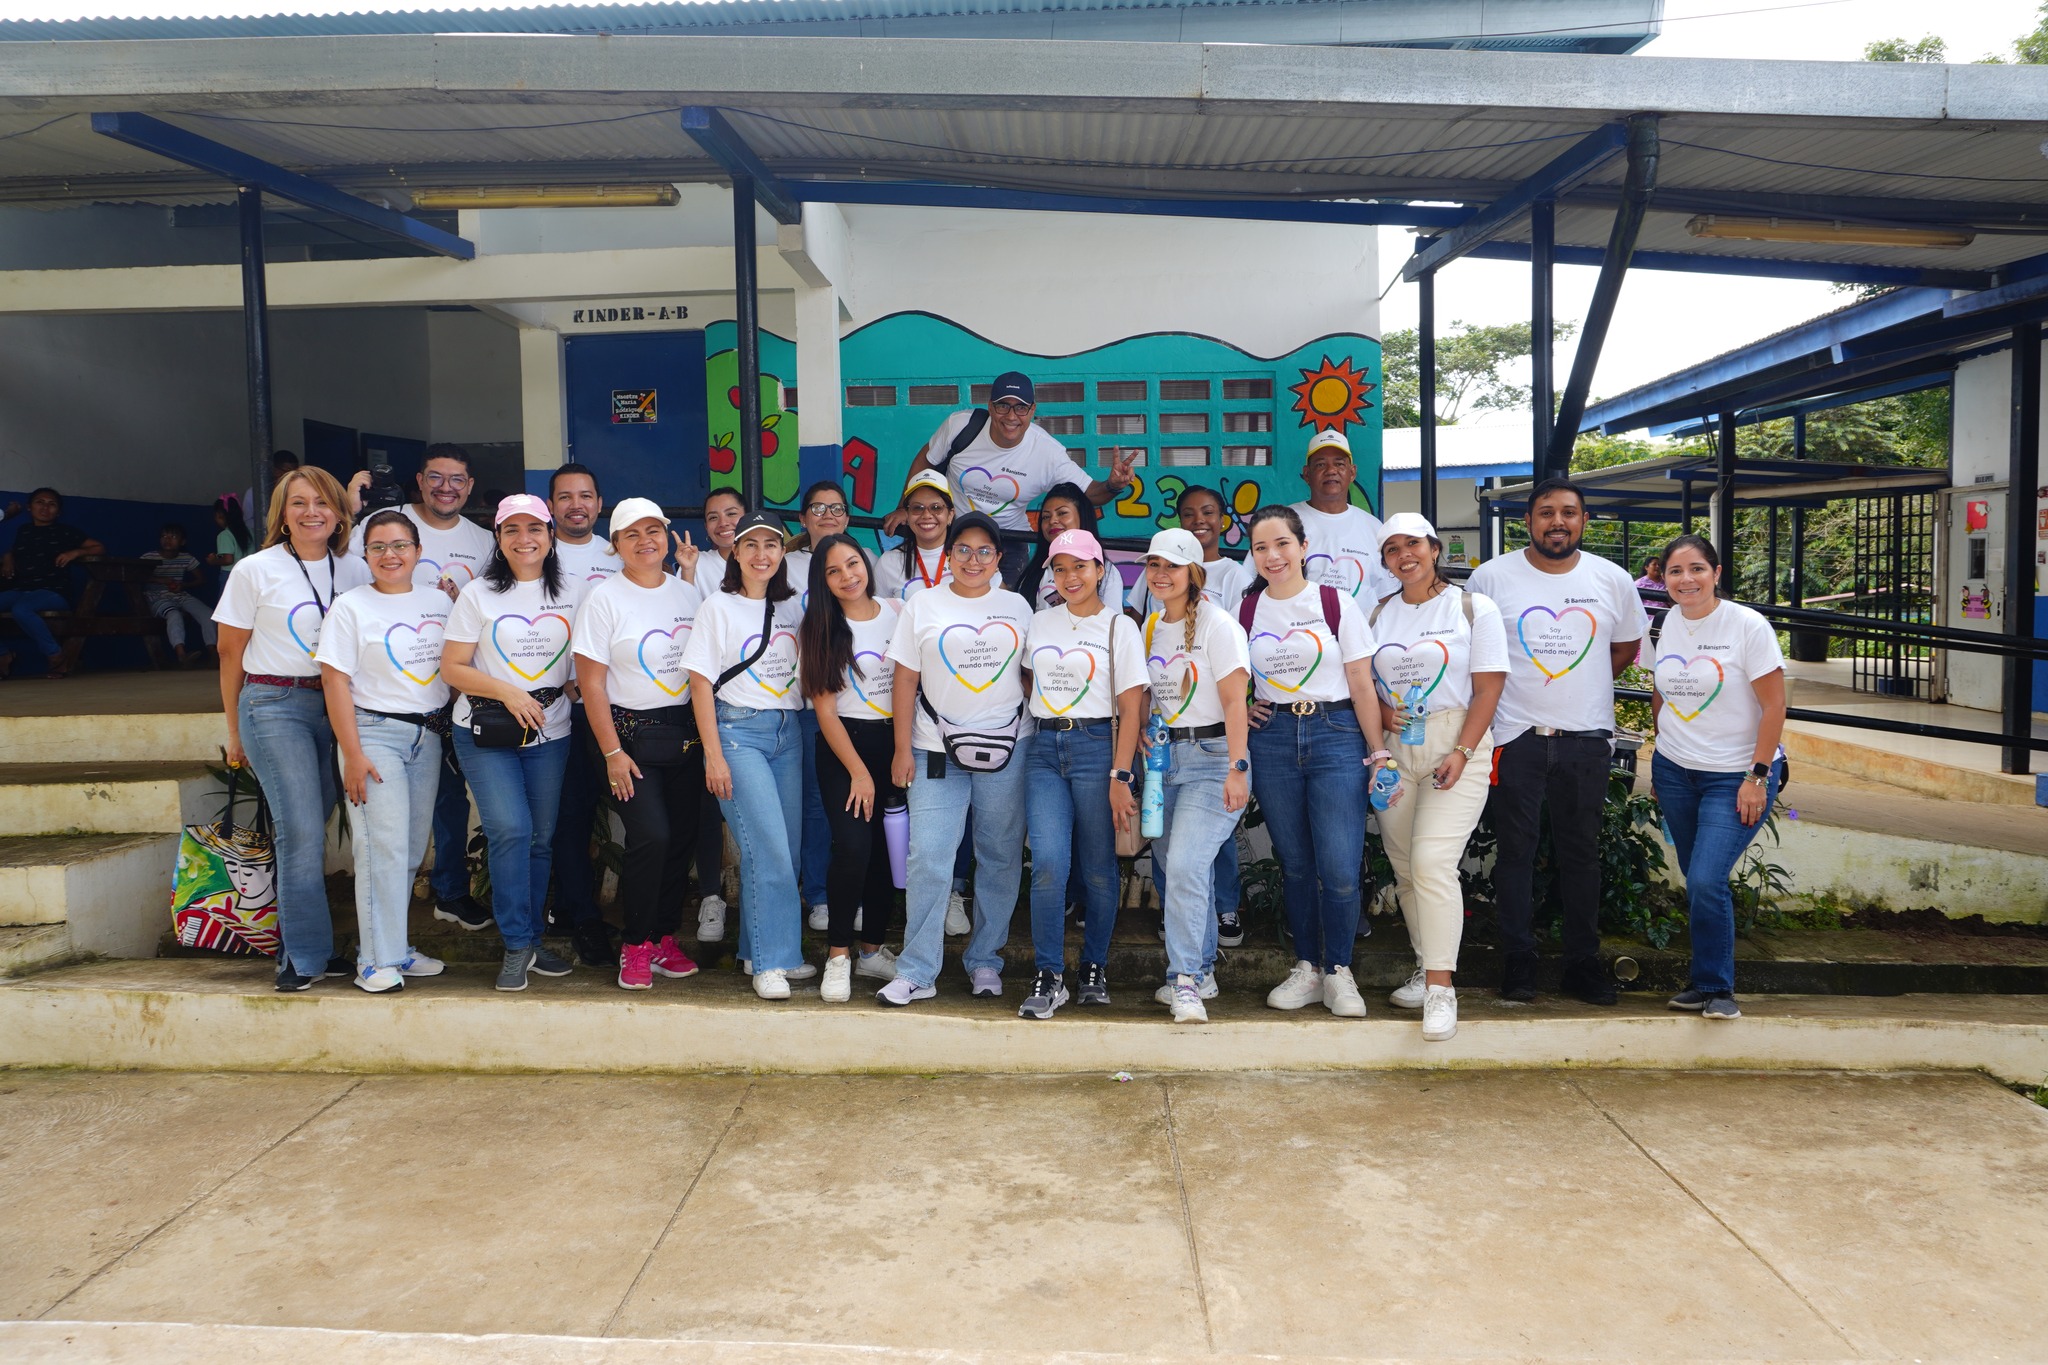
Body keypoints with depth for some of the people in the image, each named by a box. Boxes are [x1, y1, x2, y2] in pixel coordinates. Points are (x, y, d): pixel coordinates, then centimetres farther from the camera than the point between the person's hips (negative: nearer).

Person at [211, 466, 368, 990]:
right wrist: (236, 732, 7)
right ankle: (304, 955, -2)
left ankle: (301, 944, 18)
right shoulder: (255, 571, -2)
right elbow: (230, 654, 4)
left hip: (335, 705, 3)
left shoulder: (355, 571, 6)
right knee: (302, 831, -10)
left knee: (308, 831, 7)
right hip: (274, 706, -3)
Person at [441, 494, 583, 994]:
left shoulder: (569, 594, 8)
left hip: (550, 732, 3)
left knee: (541, 838, 7)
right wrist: (508, 692, -15)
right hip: (486, 734, -3)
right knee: (510, 831, -15)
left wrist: (570, 690, -5)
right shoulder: (478, 595, 0)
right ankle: (517, 946, -3)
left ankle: (530, 940, 21)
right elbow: (452, 667, -2)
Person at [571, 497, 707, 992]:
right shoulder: (603, 598, -5)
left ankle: (666, 938, 20)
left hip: (685, 732, 5)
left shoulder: (687, 593, 8)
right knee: (651, 835, -15)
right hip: (629, 732, -4)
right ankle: (636, 945, 3)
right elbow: (591, 682, -7)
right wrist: (612, 752, -11)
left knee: (682, 837, 4)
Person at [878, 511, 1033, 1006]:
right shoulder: (922, 606, 6)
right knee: (929, 859, -7)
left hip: (1007, 748, 2)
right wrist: (902, 749, -1)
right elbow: (906, 681, 4)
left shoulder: (1016, 607, 10)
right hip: (937, 751, -1)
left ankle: (985, 961, 20)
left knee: (1001, 858, 6)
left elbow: (1032, 674, 13)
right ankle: (916, 972, 0)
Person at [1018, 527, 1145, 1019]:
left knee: (1097, 868, 4)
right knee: (1048, 862, -11)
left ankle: (1095, 967, 22)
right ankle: (1048, 977, -3)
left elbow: (1131, 710, -4)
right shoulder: (1040, 623, 12)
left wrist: (1120, 777, -11)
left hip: (1096, 746, -2)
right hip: (1044, 749, 2)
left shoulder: (1119, 627, 1)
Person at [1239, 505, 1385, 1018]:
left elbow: (1362, 685, -1)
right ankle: (1307, 968, 21)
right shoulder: (1244, 610, 6)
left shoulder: (1337, 603, -1)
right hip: (1273, 740, 3)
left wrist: (1378, 753, -3)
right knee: (1294, 864, 7)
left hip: (1336, 735, -2)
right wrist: (1240, 709, 2)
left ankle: (1338, 972, 10)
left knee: (1340, 868, -8)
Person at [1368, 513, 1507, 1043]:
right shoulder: (1378, 614, 13)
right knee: (1404, 869, 6)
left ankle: (1441, 987, -11)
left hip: (1457, 745, -5)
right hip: (1394, 750, 5)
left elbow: (1487, 687, -4)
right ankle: (1427, 967, 21)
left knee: (1432, 861, -17)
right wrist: (1379, 709, -5)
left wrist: (1462, 752, -14)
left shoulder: (1474, 609, 1)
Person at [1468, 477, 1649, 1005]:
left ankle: (1584, 962, 20)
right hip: (1514, 736, -2)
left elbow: (1625, 646, 19)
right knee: (1515, 851, 2)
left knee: (1581, 853, 10)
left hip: (1587, 737, 2)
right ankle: (1517, 961, 11)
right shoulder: (1491, 577, -1)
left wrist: (1584, 686, 11)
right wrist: (1513, 689, 4)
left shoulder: (1613, 580, 5)